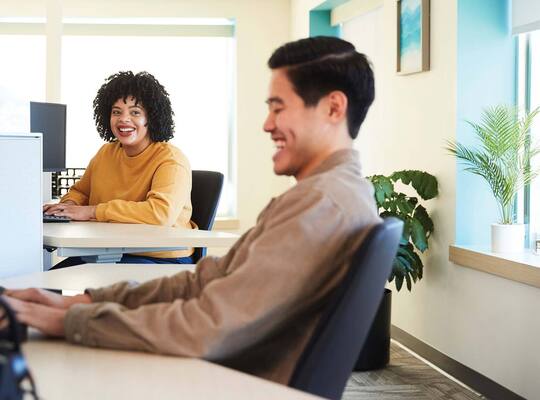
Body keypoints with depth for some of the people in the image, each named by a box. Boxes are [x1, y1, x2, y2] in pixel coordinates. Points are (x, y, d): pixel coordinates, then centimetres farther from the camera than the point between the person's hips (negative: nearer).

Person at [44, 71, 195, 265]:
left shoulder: (171, 159, -11)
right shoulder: (106, 152, 11)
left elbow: (161, 212, -28)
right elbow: (80, 191, 29)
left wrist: (91, 211, -24)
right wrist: (69, 205, 2)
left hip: (162, 261, -6)